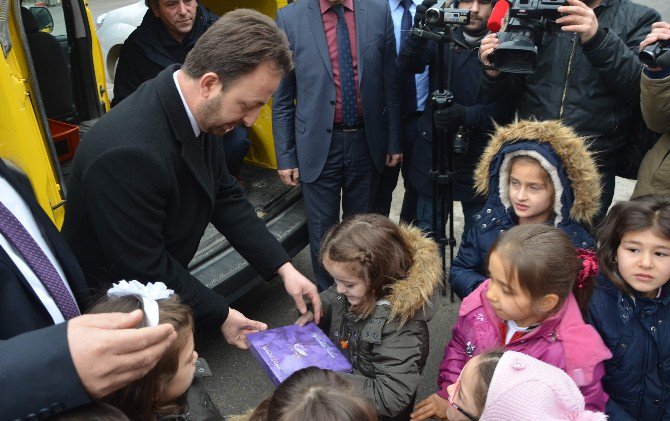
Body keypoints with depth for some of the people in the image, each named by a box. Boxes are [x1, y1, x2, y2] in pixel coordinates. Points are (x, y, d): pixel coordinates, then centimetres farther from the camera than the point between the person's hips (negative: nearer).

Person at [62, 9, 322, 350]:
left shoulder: (198, 112, -13)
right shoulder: (127, 152, -37)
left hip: (157, 288, 7)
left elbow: (224, 196, -1)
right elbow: (144, 268, -27)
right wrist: (221, 315, -16)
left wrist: (284, 268, -7)